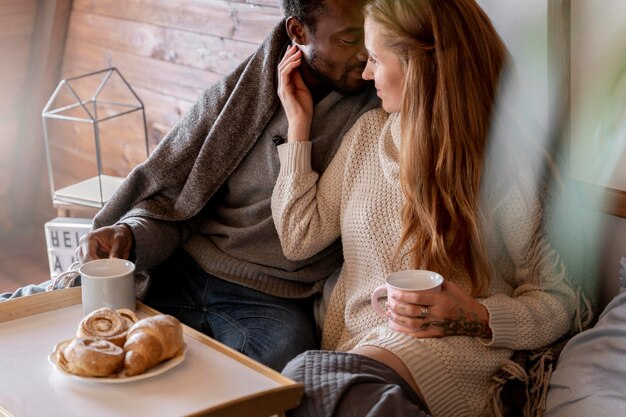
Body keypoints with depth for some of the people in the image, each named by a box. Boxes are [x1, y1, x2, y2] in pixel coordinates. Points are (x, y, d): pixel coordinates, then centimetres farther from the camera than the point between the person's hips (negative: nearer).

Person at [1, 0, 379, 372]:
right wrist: (130, 234, -12)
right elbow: (170, 197, 7)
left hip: (271, 302, -1)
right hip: (178, 272, 2)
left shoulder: (376, 112, 3)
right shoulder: (235, 93, 7)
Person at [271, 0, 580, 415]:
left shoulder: (510, 169, -4)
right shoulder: (369, 131, 12)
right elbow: (299, 238, 14)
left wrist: (475, 318, -18)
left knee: (309, 379, -33)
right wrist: (299, 125, 12)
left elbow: (556, 303, 1)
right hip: (350, 343, 4)